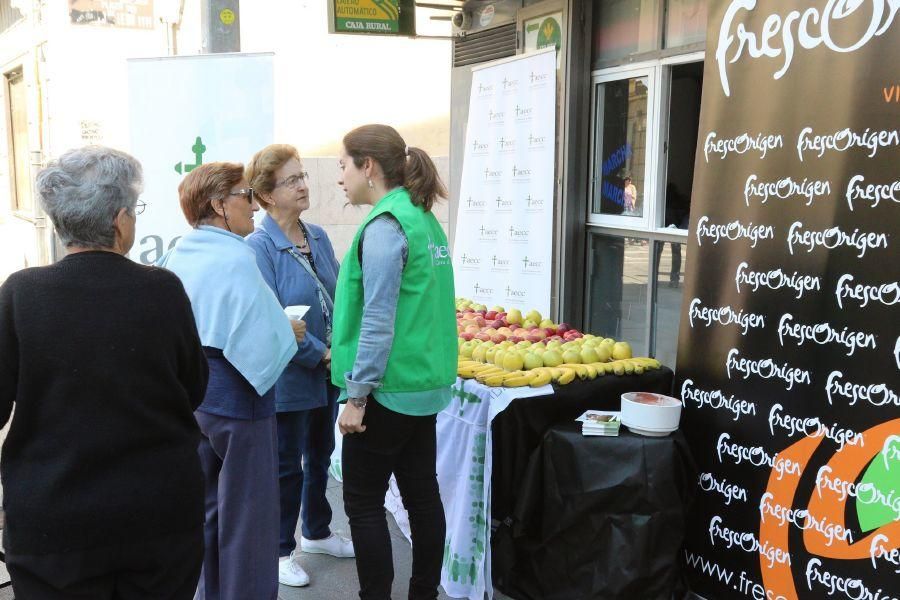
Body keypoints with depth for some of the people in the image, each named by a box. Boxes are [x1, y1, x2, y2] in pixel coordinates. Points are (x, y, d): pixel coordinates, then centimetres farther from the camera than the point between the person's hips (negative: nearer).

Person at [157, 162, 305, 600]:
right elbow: (262, 341, -25)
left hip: (192, 395, 8)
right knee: (247, 512, 7)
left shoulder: (179, 253, 4)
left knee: (206, 504, 20)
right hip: (235, 400, -8)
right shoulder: (235, 259, -20)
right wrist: (289, 333, -5)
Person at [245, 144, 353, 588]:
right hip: (288, 379, -7)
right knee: (287, 467, 7)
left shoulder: (318, 237, 4)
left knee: (320, 456, 21)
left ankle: (316, 532, 41)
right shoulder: (259, 247, -17)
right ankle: (280, 551, 26)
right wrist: (320, 353, -20)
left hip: (327, 373, 7)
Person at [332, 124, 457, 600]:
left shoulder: (384, 226, -16)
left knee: (363, 503, 4)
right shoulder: (426, 220, 10)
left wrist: (356, 395, -15)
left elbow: (378, 321, -20)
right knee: (422, 493, 15)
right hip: (426, 384, 9)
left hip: (387, 388, -9)